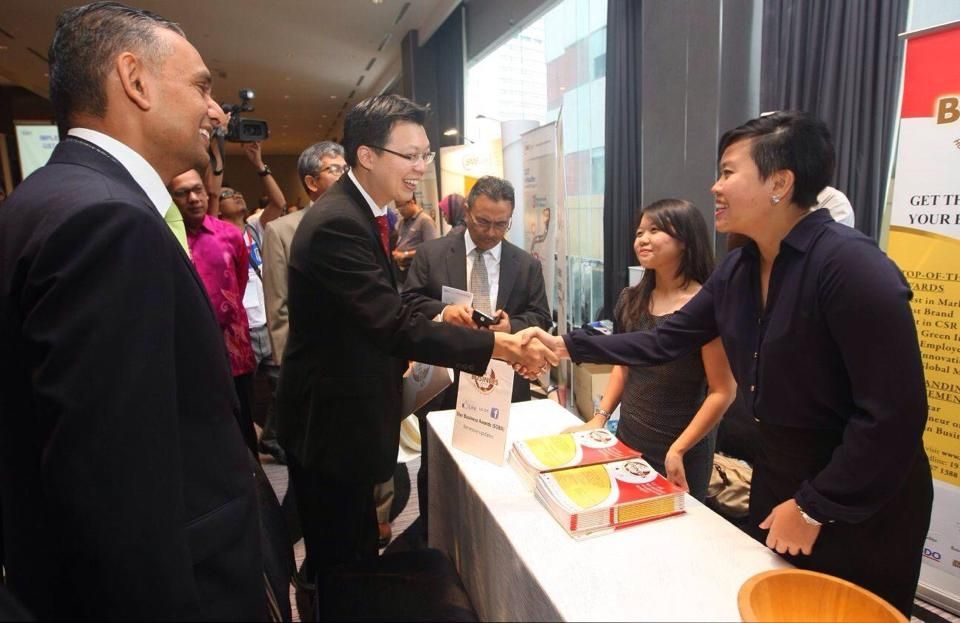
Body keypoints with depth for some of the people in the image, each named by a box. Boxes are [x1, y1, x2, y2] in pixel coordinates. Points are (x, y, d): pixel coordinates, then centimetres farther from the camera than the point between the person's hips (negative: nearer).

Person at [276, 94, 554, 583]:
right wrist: (500, 346, -31)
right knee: (340, 563, 9)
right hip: (329, 423, -9)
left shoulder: (359, 212, 6)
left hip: (346, 416, 9)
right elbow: (394, 324, -31)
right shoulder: (337, 223, -25)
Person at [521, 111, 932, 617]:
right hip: (777, 474, 7)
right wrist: (567, 346, -5)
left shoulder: (850, 264, -25)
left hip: (860, 504, -7)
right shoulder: (740, 268, -2)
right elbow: (665, 341, 1)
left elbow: (894, 412, -25)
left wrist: (815, 508, -17)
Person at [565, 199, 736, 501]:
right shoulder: (630, 300, 0)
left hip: (680, 453, -6)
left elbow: (723, 392, -16)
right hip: (627, 439, 6)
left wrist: (678, 450, -18)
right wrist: (600, 417, 2)